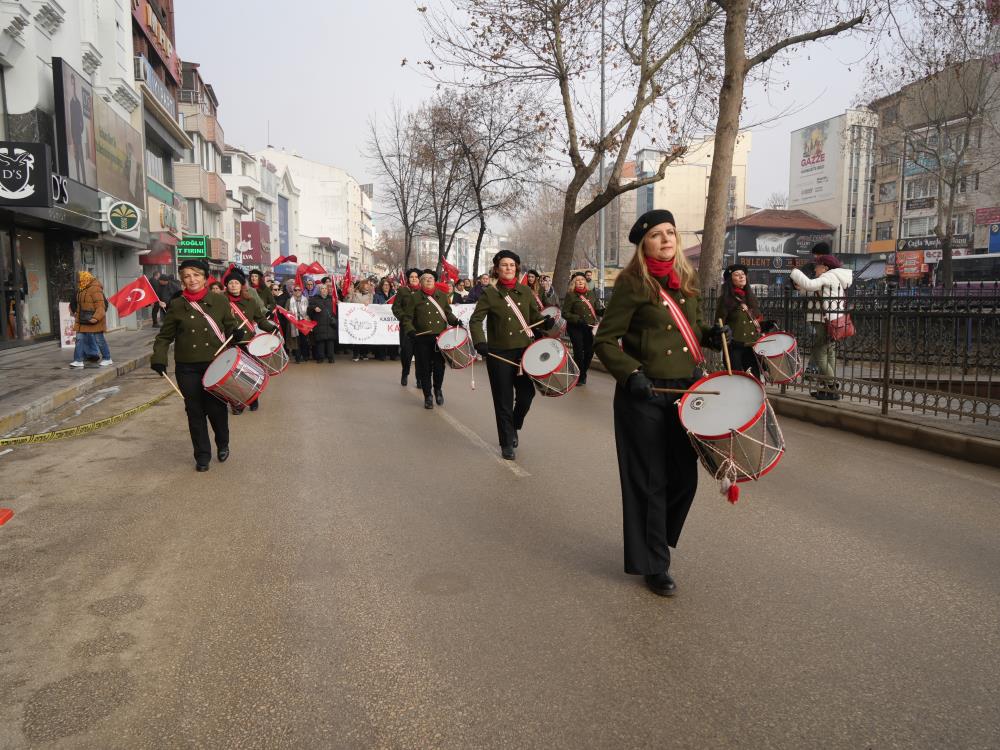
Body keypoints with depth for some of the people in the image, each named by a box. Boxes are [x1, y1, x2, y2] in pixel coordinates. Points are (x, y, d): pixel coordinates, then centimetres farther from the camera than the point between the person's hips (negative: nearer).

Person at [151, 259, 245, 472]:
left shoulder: (220, 301, 2)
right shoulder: (176, 306, 3)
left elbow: (230, 326, 11)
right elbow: (164, 336, 8)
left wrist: (238, 333, -12)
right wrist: (159, 358, -7)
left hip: (216, 364, -1)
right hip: (188, 368, 1)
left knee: (216, 407, 1)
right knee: (195, 411, 5)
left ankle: (223, 444, 29)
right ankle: (202, 456, 18)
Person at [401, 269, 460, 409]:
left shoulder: (442, 296, 11)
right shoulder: (415, 297, 3)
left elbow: (448, 313, 19)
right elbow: (407, 318, 2)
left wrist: (455, 321, -1)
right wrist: (410, 330, -14)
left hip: (440, 337, 2)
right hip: (422, 339, -2)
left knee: (439, 366, 1)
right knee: (424, 368, 2)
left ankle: (438, 389, 29)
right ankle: (427, 397, 16)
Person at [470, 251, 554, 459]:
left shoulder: (525, 291, 8)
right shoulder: (489, 293, -2)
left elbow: (535, 316, 14)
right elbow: (476, 320, -4)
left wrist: (546, 321, -9)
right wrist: (480, 342, -20)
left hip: (524, 350, 3)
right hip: (499, 354, -3)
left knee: (527, 394, 5)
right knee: (504, 400, 2)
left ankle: (513, 427, 35)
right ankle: (507, 444, 15)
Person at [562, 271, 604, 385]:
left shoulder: (591, 293, 11)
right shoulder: (570, 295, -3)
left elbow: (597, 310, 12)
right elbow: (565, 313, -6)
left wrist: (604, 311, -10)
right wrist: (578, 320, -18)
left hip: (590, 328, 4)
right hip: (576, 328, -4)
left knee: (590, 351, 5)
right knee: (579, 352, -5)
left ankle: (583, 373, 27)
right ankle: (580, 377, 12)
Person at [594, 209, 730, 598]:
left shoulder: (687, 279, 10)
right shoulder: (633, 284, -9)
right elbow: (605, 340, -9)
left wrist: (709, 334, 2)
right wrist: (631, 374, -23)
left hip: (688, 389, 6)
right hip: (645, 395, -6)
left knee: (685, 476, 12)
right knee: (650, 481, 3)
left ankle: (656, 537, 39)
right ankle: (653, 565, 19)